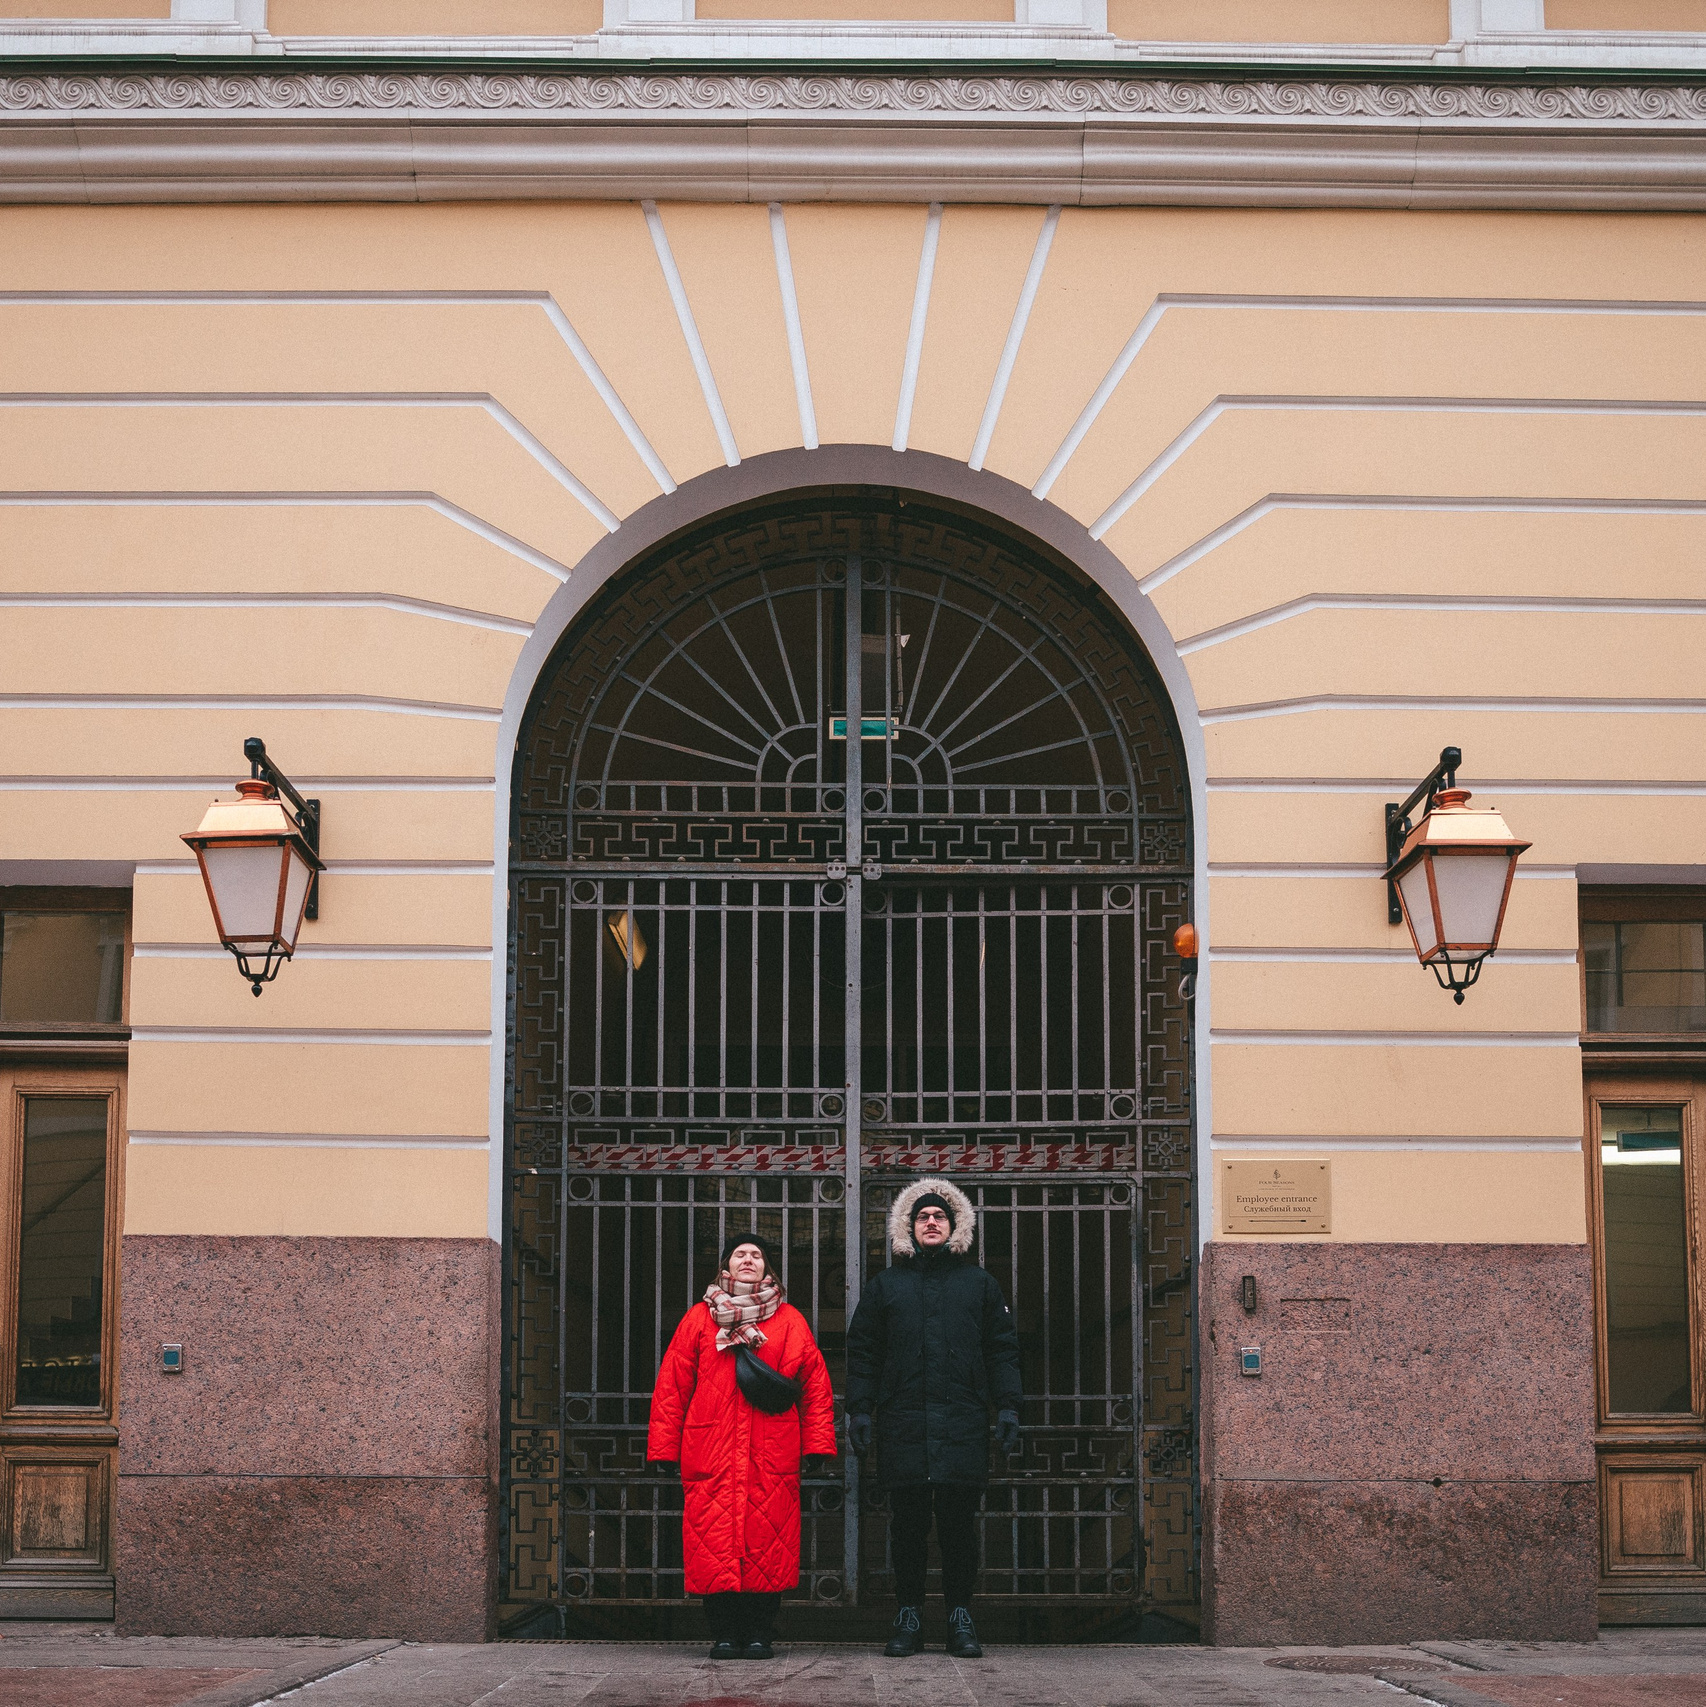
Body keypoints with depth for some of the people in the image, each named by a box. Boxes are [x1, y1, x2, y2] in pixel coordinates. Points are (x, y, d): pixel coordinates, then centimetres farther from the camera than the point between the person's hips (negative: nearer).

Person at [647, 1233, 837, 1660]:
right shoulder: (700, 1319, 12)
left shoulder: (790, 1321, 12)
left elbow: (816, 1385, 9)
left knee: (768, 1543, -3)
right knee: (715, 1544, -4)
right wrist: (664, 1448, 3)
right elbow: (671, 1386, 9)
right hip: (711, 1457, 0)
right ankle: (723, 1634, 4)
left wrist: (816, 1445, 2)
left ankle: (759, 1633, 5)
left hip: (772, 1460, 0)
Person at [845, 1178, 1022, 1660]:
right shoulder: (885, 1286, 14)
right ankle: (908, 1618, 8)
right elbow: (862, 1351, 12)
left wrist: (1007, 1408, 2)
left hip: (963, 1422, 0)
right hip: (902, 1423, 0)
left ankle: (960, 1618, 6)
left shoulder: (979, 1283, 14)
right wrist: (859, 1410, 2)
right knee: (907, 1525, 1)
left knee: (959, 1523, -1)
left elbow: (1002, 1349, 12)